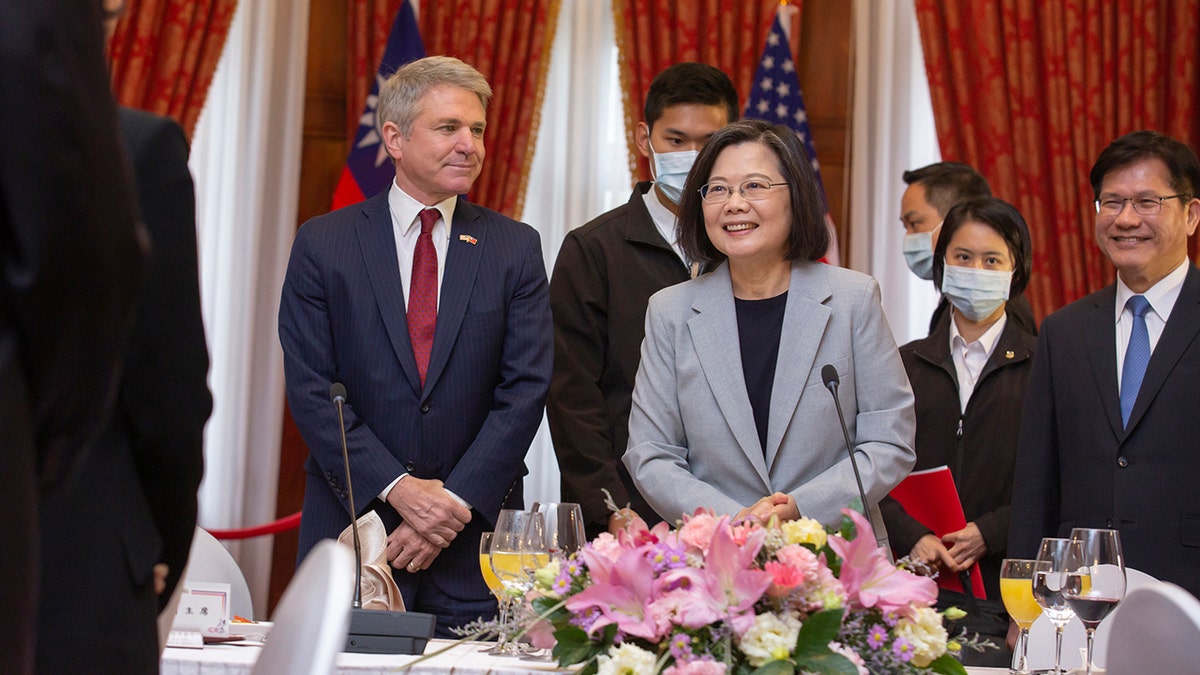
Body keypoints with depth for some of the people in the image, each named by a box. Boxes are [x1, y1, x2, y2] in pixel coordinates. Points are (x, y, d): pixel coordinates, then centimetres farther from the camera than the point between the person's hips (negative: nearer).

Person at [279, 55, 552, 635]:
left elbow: (525, 390, -1)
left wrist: (456, 502, -11)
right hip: (353, 519, -1)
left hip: (474, 533, 1)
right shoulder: (322, 244, 2)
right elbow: (311, 389, -4)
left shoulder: (515, 248, 5)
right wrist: (396, 487, -14)